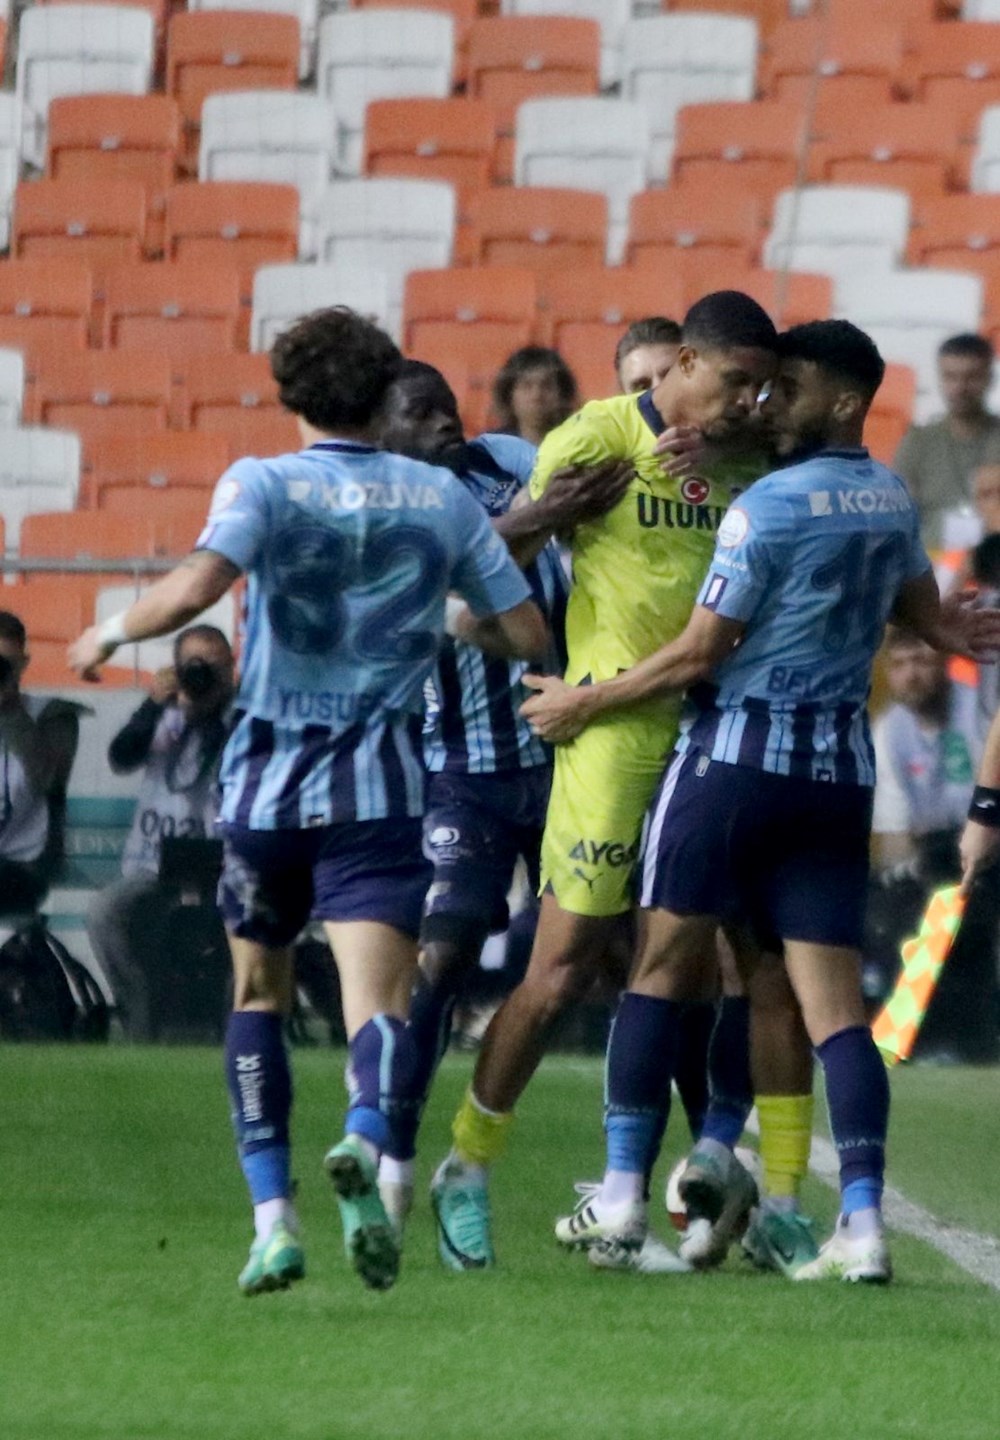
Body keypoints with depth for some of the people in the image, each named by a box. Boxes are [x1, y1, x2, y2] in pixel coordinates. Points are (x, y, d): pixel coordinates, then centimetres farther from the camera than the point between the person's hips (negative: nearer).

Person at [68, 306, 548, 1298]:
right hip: (380, 788, 0)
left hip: (266, 780, 0)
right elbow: (528, 635, 8)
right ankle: (365, 1141, -44)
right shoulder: (441, 499, 6)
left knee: (258, 992, 18)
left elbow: (195, 585, -22)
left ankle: (272, 1217, 10)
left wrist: (111, 633, -5)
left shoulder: (264, 485, -4)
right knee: (377, 994, -11)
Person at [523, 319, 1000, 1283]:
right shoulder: (894, 505, 9)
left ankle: (622, 1195, 6)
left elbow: (700, 654, -10)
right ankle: (863, 1220, -12)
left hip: (737, 754, -6)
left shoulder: (768, 507, -12)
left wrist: (584, 703, -2)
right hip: (841, 768, 6)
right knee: (832, 1002, 0)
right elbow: (919, 610, 28)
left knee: (659, 969, 5)